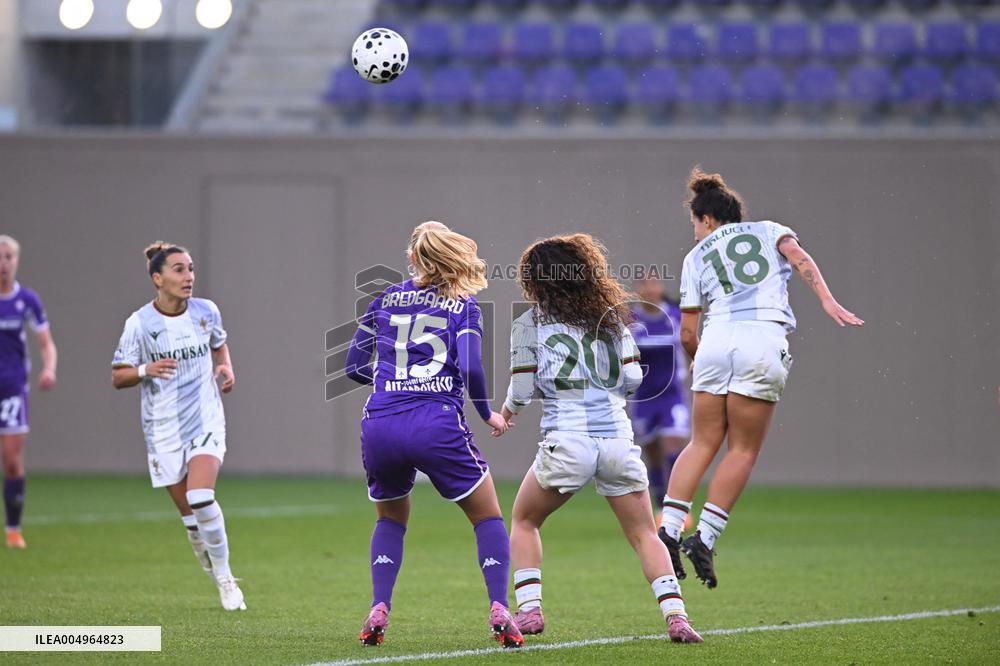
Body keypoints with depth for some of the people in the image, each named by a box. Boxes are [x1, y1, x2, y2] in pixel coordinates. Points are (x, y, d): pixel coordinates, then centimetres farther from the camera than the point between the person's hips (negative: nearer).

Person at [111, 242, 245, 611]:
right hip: (164, 430, 0)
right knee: (190, 514, 4)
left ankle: (225, 577, -6)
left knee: (200, 498, -22)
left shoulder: (206, 311, -1)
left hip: (206, 421, 0)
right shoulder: (139, 323, -10)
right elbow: (117, 377, -5)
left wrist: (227, 368, 0)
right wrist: (146, 370, -25)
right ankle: (222, 582, 25)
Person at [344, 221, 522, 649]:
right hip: (438, 426, -3)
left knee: (391, 518, 27)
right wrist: (489, 415, 7)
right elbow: (470, 368, -9)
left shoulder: (383, 301, 13)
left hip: (380, 427, 3)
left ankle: (378, 610, 9)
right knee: (488, 517, 14)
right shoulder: (463, 305, 4)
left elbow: (354, 366, 14)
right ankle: (499, 612, -3)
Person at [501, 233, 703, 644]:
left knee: (523, 521, 20)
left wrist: (509, 410, 23)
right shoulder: (611, 317, 10)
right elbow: (632, 379, 8)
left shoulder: (529, 324, 2)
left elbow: (522, 390, 1)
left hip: (565, 443, -2)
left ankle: (528, 610, 8)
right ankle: (676, 617, -7)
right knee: (645, 535, 10)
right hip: (617, 437, 2)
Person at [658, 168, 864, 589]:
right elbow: (798, 257, 0)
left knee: (703, 443, 11)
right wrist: (827, 301, -11)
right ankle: (704, 539, -3)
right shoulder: (769, 231, 22)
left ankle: (667, 531, 0)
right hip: (764, 339, -1)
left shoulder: (696, 257, 20)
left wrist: (701, 361, 34)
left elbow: (688, 334, 16)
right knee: (743, 450, 5)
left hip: (716, 339, 1)